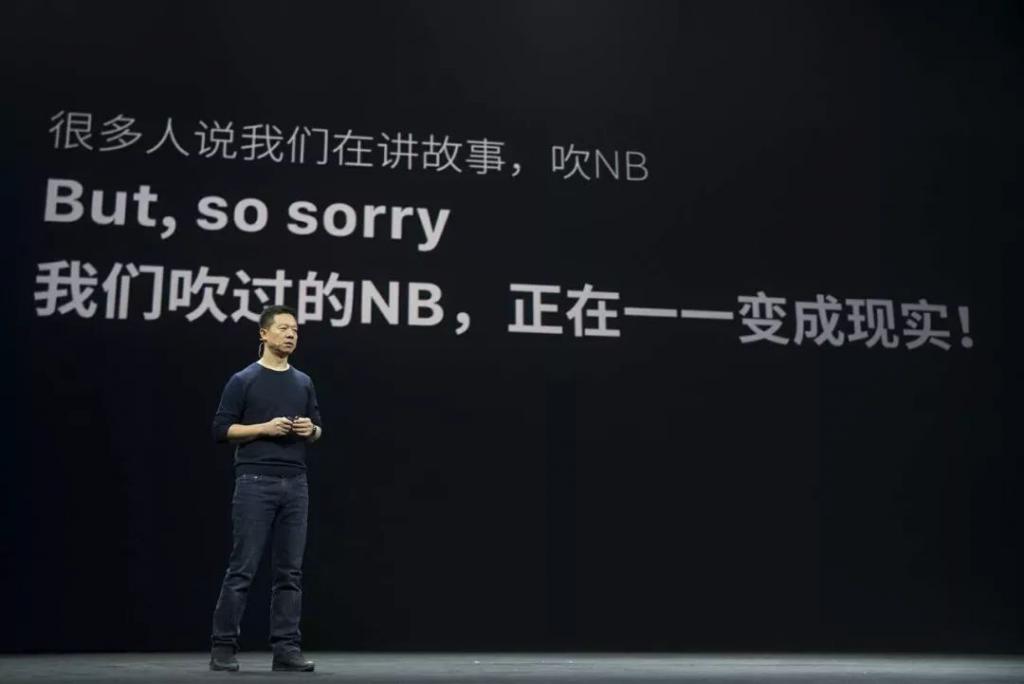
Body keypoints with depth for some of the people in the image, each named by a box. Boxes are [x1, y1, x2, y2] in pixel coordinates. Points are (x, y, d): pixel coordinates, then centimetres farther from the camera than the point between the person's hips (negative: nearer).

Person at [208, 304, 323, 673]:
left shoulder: (304, 382, 14)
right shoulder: (243, 380, -1)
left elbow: (317, 429, 18)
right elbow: (222, 428, -5)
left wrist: (310, 430, -4)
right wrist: (264, 427, -15)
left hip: (295, 485, 5)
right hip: (255, 483, -5)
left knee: (290, 571, 5)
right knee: (242, 568, -4)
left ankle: (286, 649, 10)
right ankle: (223, 646, 6)